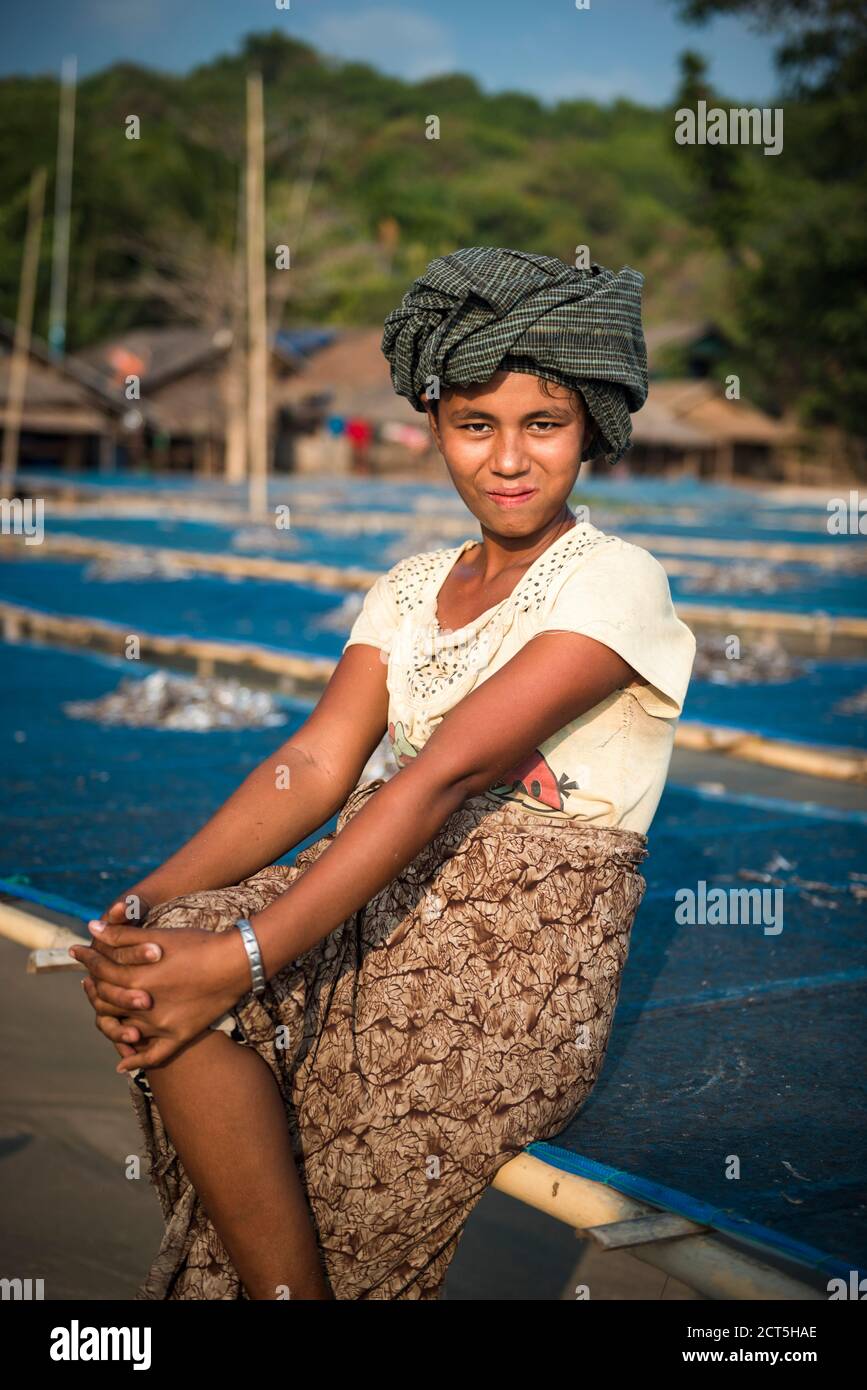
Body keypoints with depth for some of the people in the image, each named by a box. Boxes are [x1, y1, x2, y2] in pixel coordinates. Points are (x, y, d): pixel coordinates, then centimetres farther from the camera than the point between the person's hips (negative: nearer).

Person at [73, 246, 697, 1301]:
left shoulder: (614, 580, -8)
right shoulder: (410, 587, 14)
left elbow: (447, 773, -20)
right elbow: (316, 763, 1)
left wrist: (245, 956, -28)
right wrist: (151, 900, -17)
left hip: (528, 955, -6)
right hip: (383, 904, 6)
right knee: (167, 951, -20)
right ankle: (289, 1288, -7)